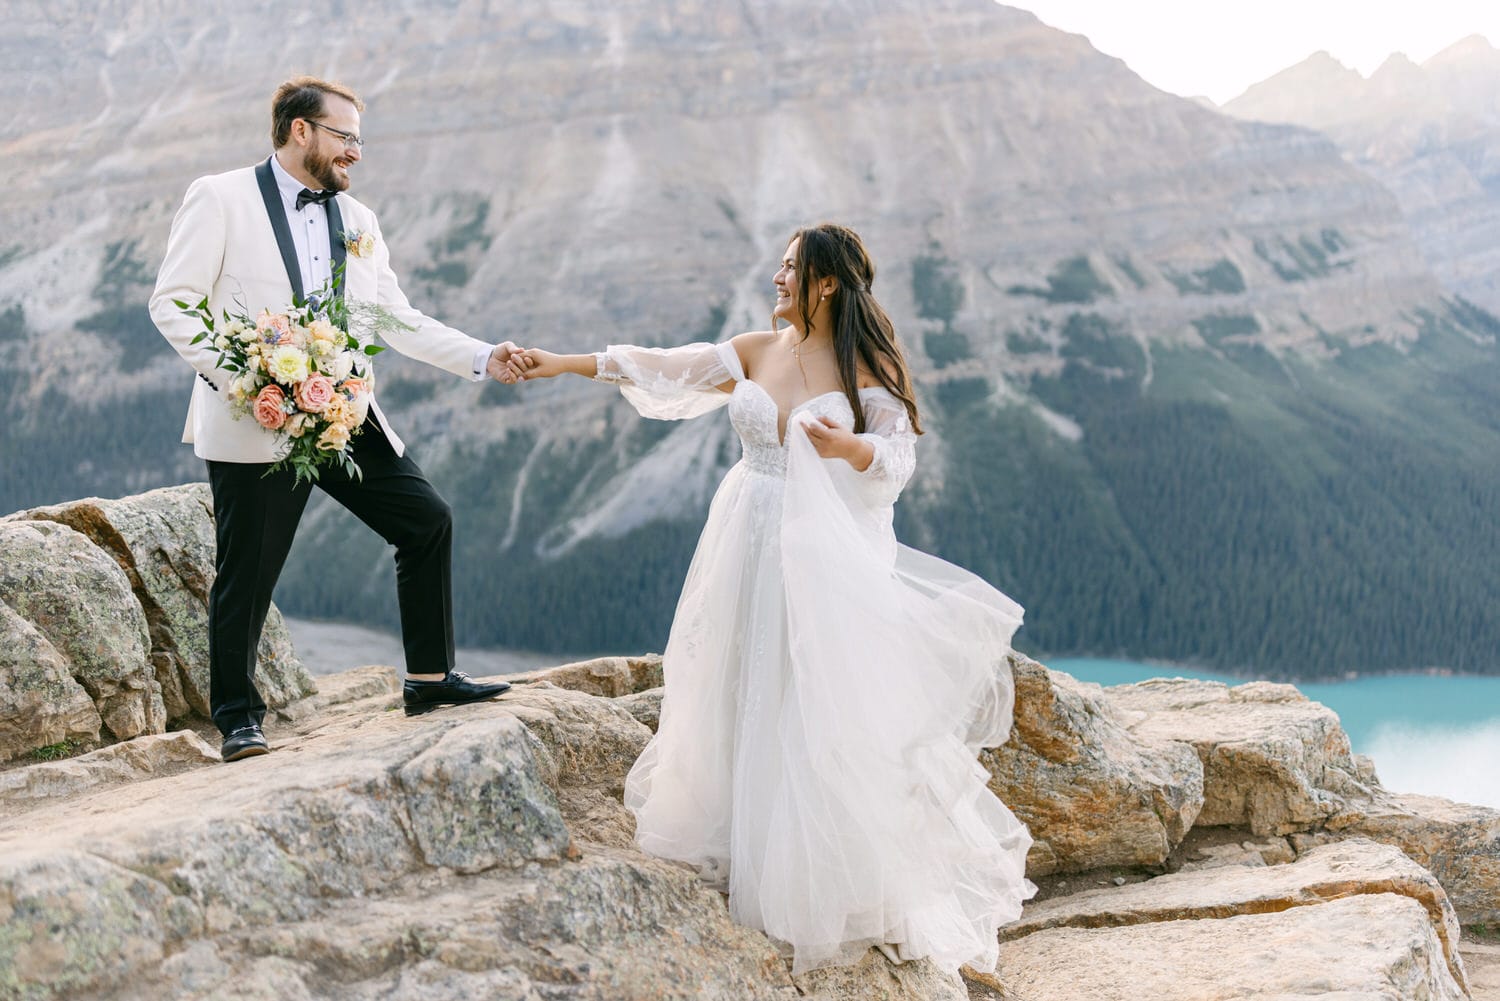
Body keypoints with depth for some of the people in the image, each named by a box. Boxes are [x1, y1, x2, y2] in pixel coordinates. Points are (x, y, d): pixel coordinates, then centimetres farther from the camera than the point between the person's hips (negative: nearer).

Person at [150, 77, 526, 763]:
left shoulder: (358, 222, 15)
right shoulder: (219, 199, -2)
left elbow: (398, 319, 14)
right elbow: (173, 303, -7)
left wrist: (483, 359, 3)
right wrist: (235, 375, -20)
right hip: (255, 425, -6)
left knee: (427, 521, 3)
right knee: (247, 571, -1)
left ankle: (430, 679, 15)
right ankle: (237, 717, 15)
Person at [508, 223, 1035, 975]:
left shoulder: (867, 367, -5)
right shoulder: (756, 350, 6)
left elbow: (899, 454, -6)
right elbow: (666, 368, 2)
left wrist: (847, 446, -27)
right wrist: (564, 363, -2)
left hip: (825, 553, -4)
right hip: (751, 546, 4)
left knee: (822, 708, -4)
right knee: (746, 698, 9)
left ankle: (842, 882, 9)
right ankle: (749, 848, 23)